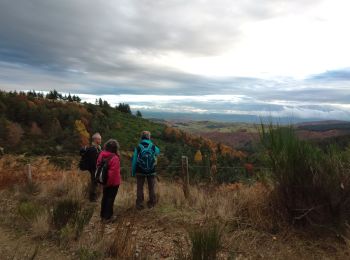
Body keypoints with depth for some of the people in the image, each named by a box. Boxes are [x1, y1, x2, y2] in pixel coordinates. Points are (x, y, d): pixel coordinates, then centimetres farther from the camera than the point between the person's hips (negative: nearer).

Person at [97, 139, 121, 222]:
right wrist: (110, 181, -16)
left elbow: (98, 166, 10)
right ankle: (107, 217, 16)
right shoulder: (114, 158, -25)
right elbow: (114, 172, -28)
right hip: (113, 182, -7)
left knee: (105, 197, 20)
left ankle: (103, 215, 32)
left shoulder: (101, 155, 0)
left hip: (105, 180, 7)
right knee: (110, 198, 6)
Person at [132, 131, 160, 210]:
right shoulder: (153, 146, -7)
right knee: (151, 188, 15)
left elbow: (134, 160, -5)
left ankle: (139, 204, 14)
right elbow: (158, 152, 17)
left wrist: (133, 172, 5)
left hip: (140, 171, -1)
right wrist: (151, 143, 20)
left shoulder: (138, 147, -9)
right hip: (151, 171, 1)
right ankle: (151, 203, 26)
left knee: (140, 188, 10)